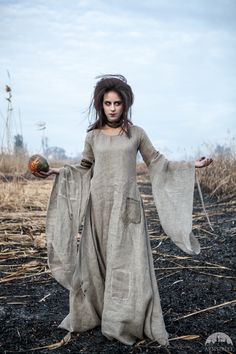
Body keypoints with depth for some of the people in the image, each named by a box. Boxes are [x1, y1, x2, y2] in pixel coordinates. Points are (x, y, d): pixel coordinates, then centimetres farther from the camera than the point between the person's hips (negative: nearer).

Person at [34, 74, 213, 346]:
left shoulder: (136, 133, 3)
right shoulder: (93, 135, 7)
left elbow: (157, 163, 6)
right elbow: (84, 168, 16)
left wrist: (192, 165, -1)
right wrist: (59, 171, 3)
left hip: (126, 204, -2)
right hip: (98, 204, 2)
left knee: (128, 262, -2)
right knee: (97, 260, 7)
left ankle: (129, 322, 11)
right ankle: (94, 314, 21)